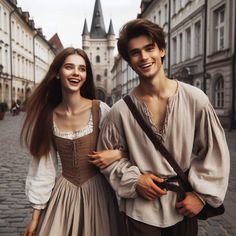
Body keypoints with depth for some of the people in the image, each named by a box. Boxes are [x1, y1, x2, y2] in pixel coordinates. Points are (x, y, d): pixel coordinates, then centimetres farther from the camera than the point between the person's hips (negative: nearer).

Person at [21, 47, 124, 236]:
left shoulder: (100, 110, -12)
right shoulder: (47, 116, -3)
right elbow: (43, 166, 0)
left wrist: (116, 154, -23)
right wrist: (36, 214, 1)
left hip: (96, 191, -2)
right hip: (63, 194, 2)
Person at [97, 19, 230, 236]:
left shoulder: (195, 99, -12)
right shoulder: (121, 110, -12)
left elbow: (214, 151, -3)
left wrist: (202, 194, -7)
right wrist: (134, 180, -10)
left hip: (184, 206, 1)